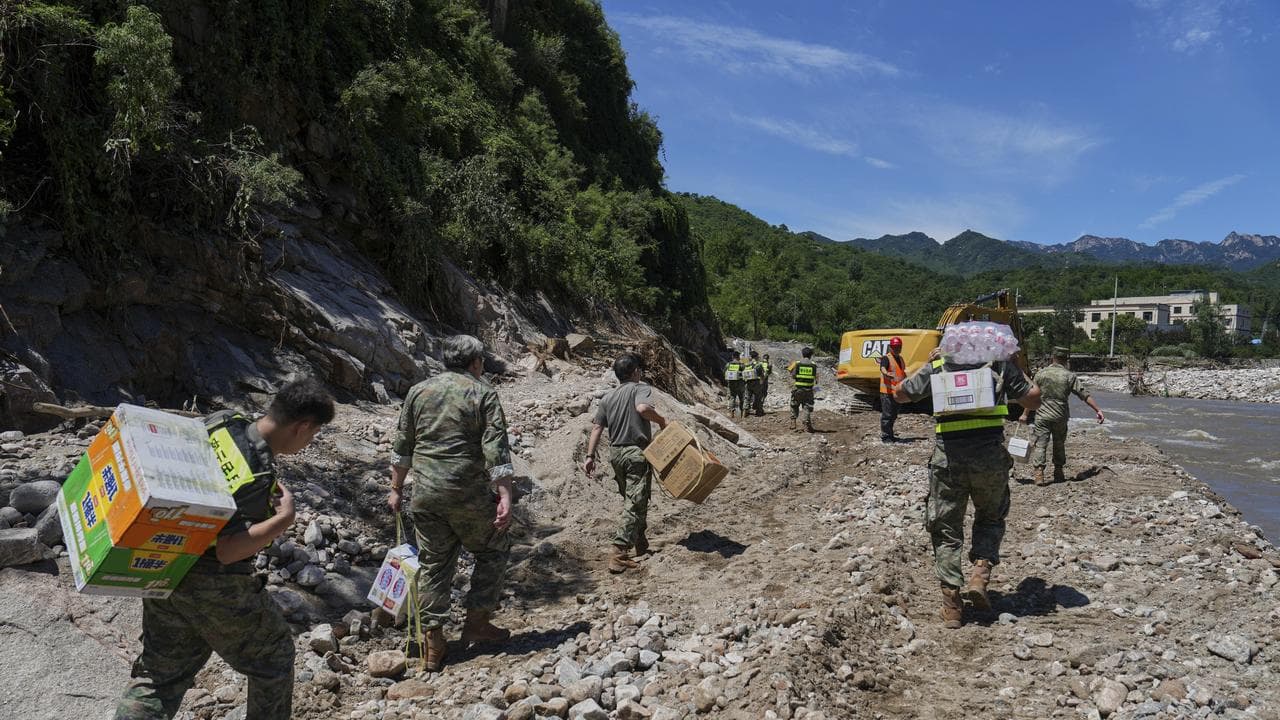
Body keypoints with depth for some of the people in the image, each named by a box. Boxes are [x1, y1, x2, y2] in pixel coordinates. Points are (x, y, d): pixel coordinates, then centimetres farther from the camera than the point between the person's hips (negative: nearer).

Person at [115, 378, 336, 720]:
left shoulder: (221, 421, -5)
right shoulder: (259, 478, -27)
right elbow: (227, 550, -28)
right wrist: (284, 519, -25)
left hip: (166, 570, 7)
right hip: (216, 588, -7)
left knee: (160, 674, 19)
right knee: (274, 654, 17)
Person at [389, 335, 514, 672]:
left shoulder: (418, 391, 10)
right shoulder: (483, 392, -3)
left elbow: (402, 446, 14)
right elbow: (496, 448, -12)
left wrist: (396, 489, 22)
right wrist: (504, 495, -13)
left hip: (425, 495, 5)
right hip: (468, 494, -4)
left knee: (433, 562, 14)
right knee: (493, 550, 17)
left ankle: (434, 644, 17)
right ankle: (477, 622, 17)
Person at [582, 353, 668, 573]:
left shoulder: (608, 398, 13)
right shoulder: (640, 388, -5)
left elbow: (597, 427, 7)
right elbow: (642, 408, -27)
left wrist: (590, 456, 6)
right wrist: (662, 420, -12)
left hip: (616, 454, 7)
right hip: (637, 453, -7)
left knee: (630, 500, 20)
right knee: (636, 504, -6)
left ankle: (641, 545, 31)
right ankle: (618, 552, -16)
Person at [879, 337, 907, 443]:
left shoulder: (900, 359, 17)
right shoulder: (886, 358, -10)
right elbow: (883, 369, -29)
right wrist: (888, 375, -49)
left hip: (897, 391, 8)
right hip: (887, 391, -8)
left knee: (894, 415, 16)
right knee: (887, 414, -6)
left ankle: (890, 435, 26)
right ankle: (885, 436, 0)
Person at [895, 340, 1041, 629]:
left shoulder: (937, 366, 6)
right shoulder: (999, 363, 5)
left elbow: (901, 394, 13)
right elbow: (1033, 399, 9)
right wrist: (1015, 370, 22)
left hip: (948, 456, 0)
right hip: (990, 455, 0)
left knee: (946, 529, 10)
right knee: (991, 519, 23)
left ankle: (951, 601, 6)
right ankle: (980, 574, 3)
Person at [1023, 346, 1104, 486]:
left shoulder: (1041, 374, -1)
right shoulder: (1070, 376, -3)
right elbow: (1085, 395, -5)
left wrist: (1025, 414, 8)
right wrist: (1098, 410, 1)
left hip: (1042, 416, -1)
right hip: (1060, 417, 1)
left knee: (1040, 444, -2)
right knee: (1059, 444, 16)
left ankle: (1039, 473, -14)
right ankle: (1058, 473, 23)